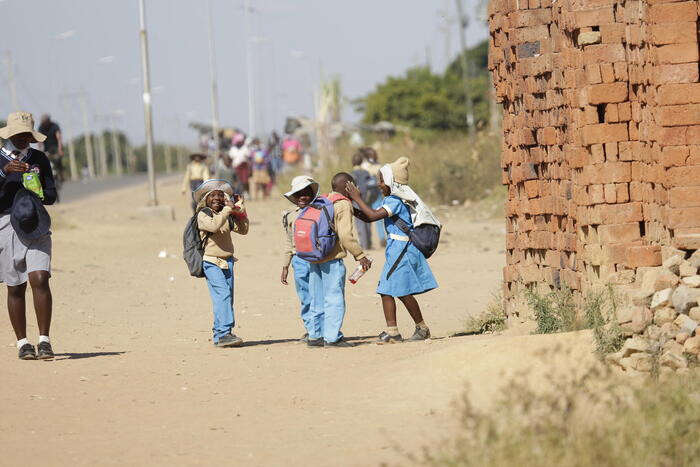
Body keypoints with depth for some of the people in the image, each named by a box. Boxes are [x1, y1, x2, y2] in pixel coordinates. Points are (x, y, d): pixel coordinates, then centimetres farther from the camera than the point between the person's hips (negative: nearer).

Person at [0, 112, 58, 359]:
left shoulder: (39, 159, 11)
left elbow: (51, 195, 8)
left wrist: (36, 195, -12)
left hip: (37, 229, 1)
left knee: (40, 280, -15)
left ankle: (44, 340, -12)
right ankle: (23, 343, 13)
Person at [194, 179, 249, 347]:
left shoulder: (226, 216, 15)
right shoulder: (203, 215, -5)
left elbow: (243, 230, 16)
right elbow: (214, 226, -25)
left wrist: (240, 210, 8)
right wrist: (228, 209, -19)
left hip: (227, 262, 7)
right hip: (212, 263, -7)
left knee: (227, 298, 4)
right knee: (222, 295, -18)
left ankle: (220, 335, 9)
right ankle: (224, 334, -23)